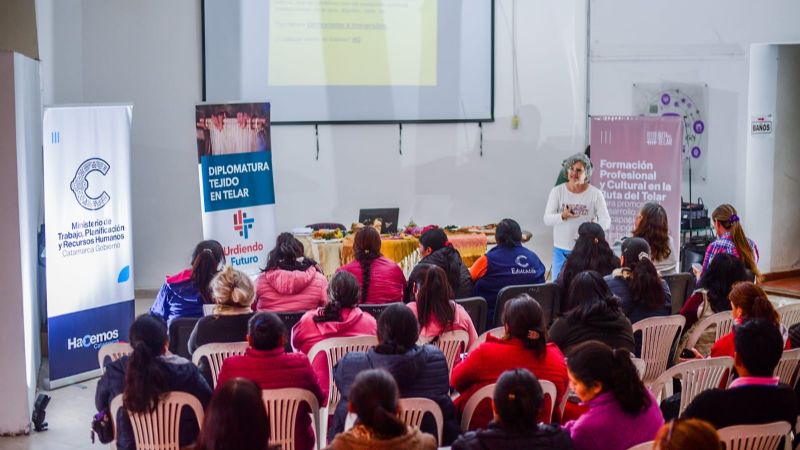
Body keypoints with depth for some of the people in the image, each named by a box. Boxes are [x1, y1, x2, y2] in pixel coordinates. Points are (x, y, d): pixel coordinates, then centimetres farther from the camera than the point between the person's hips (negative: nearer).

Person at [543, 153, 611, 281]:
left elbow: (606, 220, -6)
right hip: (561, 250, 1)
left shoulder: (595, 194, -2)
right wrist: (563, 216, -25)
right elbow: (547, 219, -4)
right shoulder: (557, 191, 1)